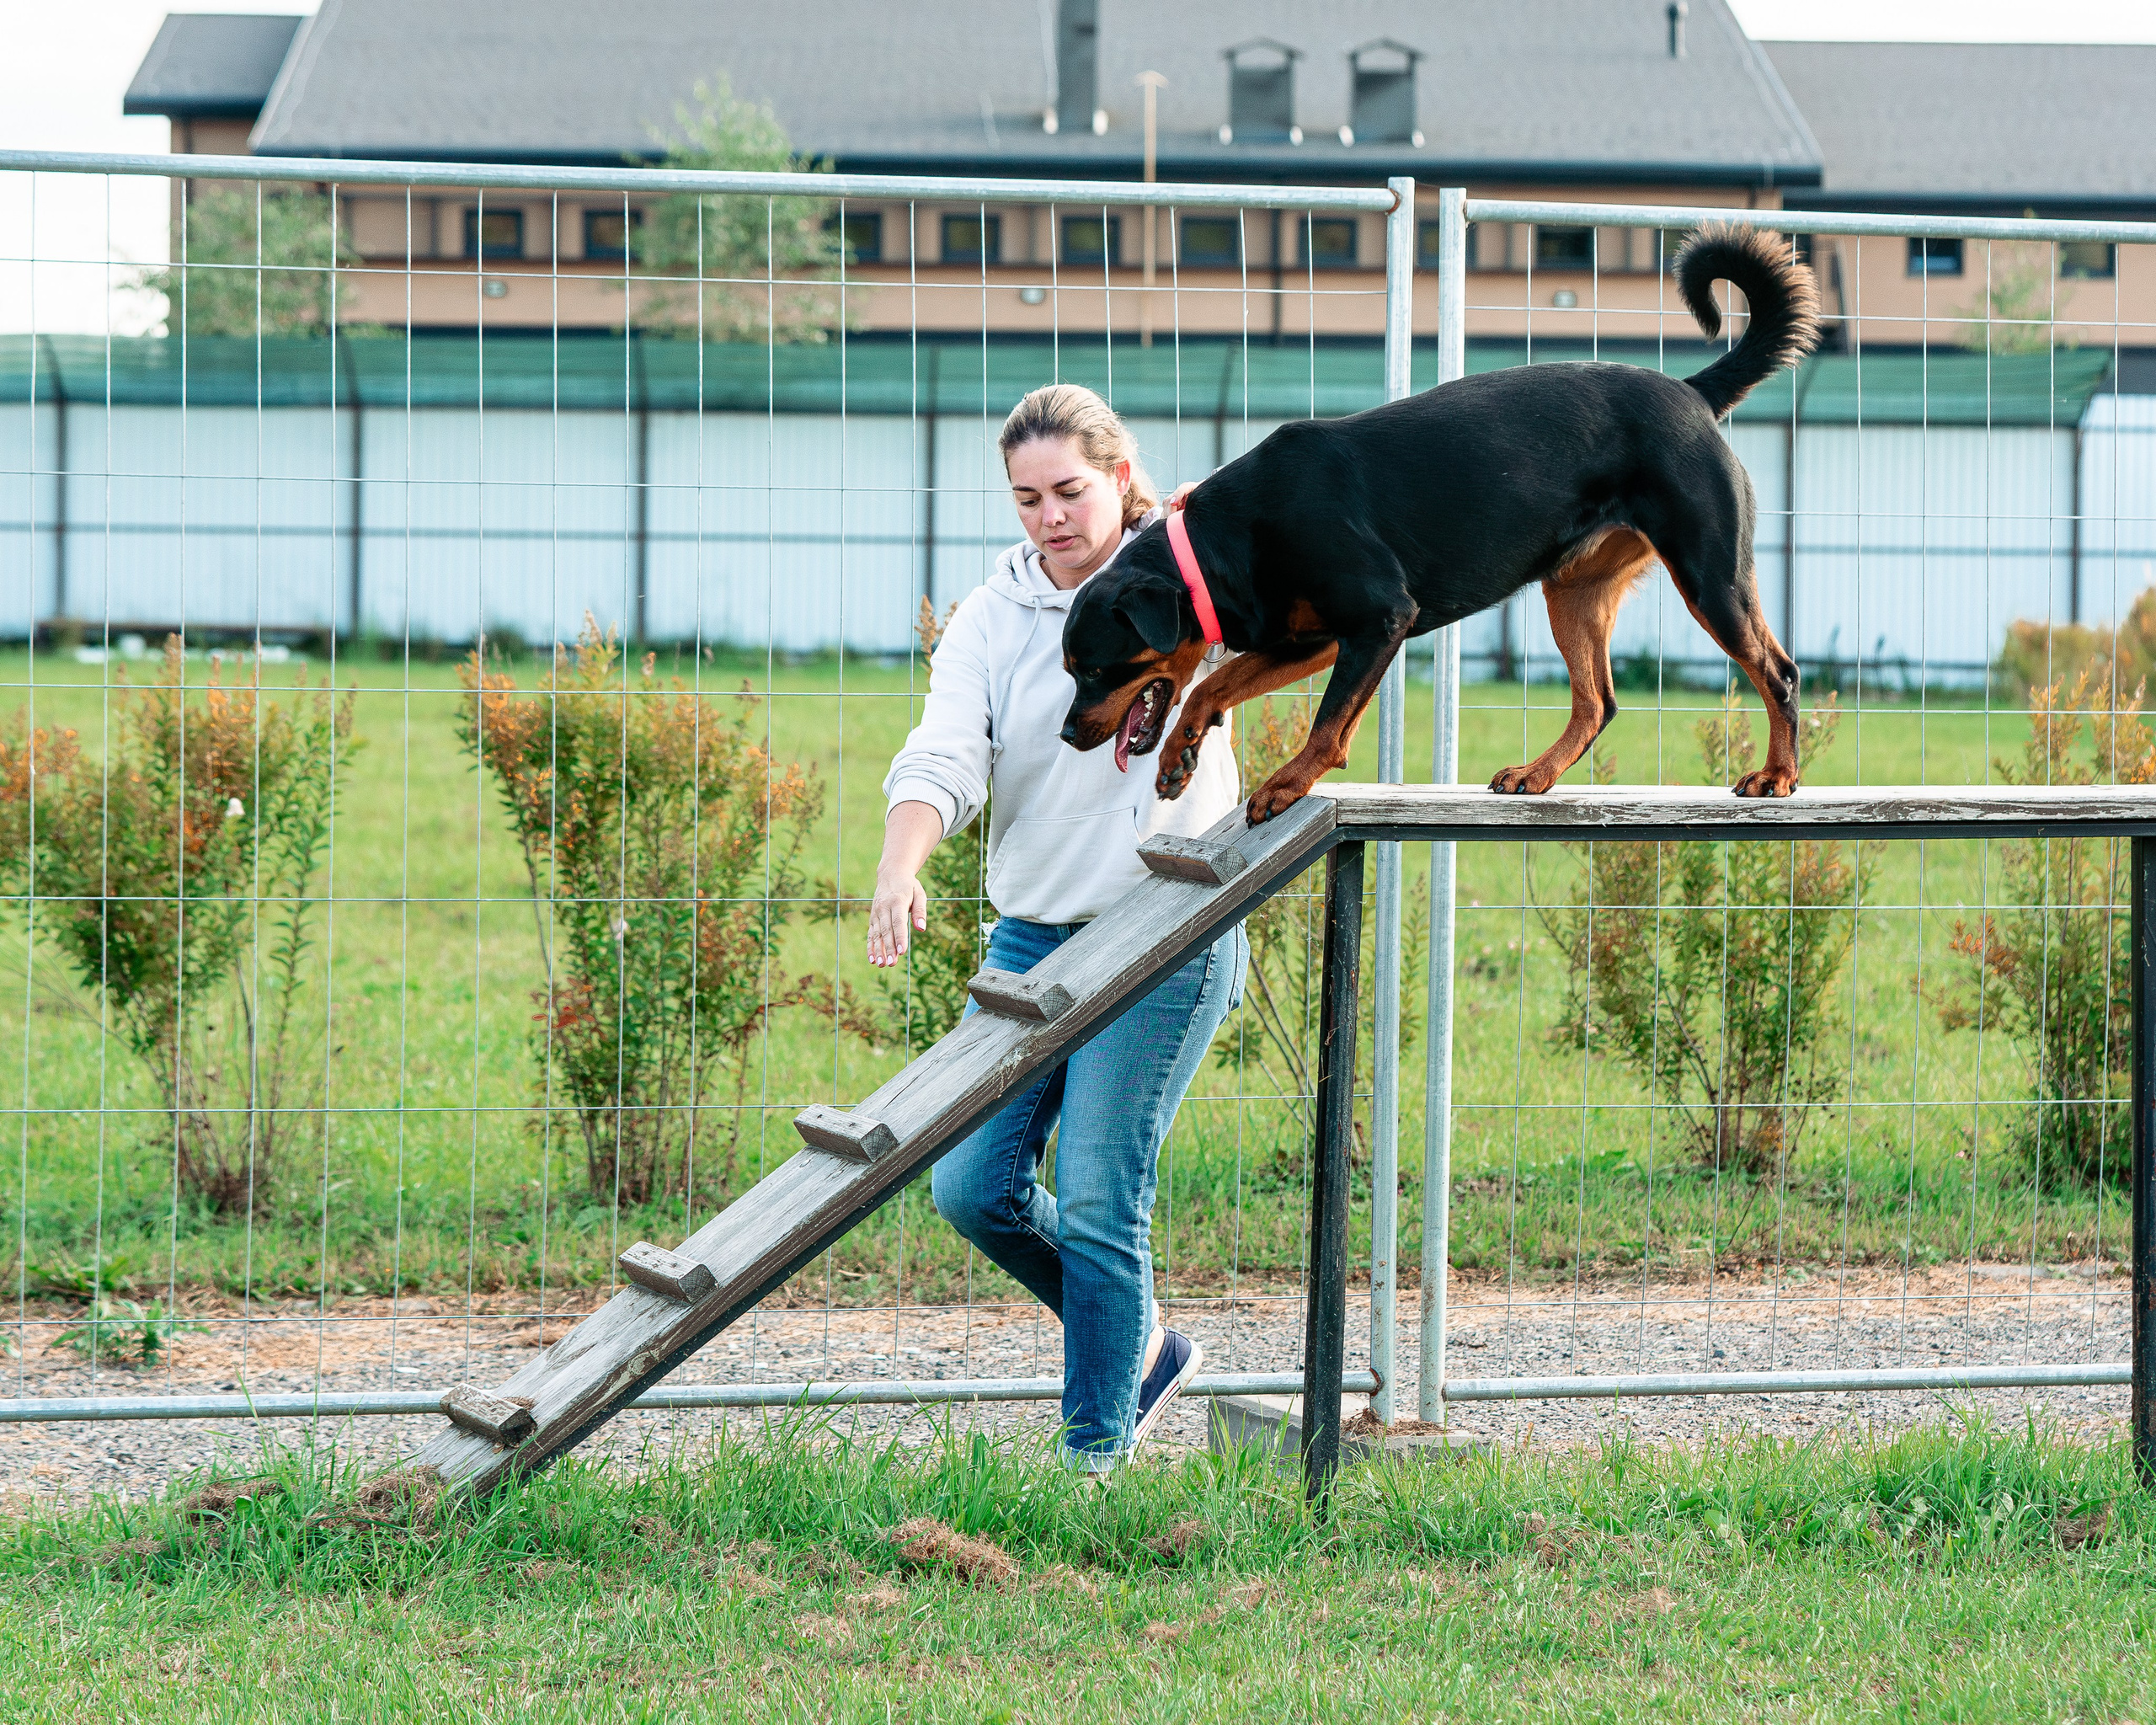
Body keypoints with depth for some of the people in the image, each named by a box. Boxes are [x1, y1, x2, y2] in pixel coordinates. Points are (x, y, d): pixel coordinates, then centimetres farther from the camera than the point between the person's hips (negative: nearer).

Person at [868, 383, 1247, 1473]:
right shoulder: (991, 618, 5)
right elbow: (944, 757, -9)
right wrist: (899, 870, -27)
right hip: (1032, 932, 5)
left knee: (1095, 1201, -9)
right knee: (973, 1187, 2)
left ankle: (1095, 1451, 3)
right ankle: (1140, 1343, 25)